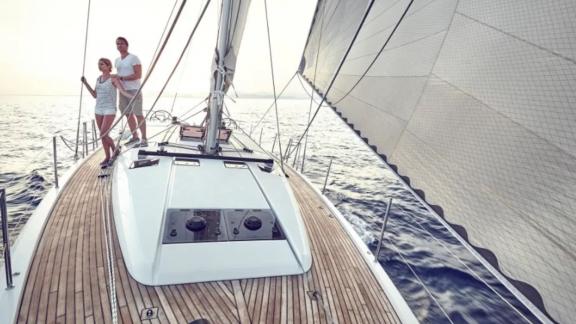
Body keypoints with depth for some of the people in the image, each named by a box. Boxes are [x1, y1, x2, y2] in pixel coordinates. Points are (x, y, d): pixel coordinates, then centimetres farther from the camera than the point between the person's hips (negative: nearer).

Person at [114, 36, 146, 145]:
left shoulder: (133, 58, -5)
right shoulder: (117, 61, 17)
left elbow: (138, 75, -15)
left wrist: (121, 78, -17)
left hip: (134, 90, -7)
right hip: (123, 91, 7)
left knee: (138, 114, -7)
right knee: (128, 114, 8)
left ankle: (144, 138, -2)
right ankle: (134, 136, 17)